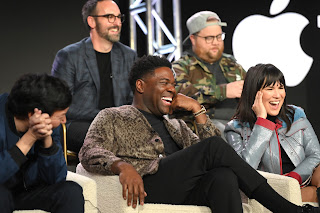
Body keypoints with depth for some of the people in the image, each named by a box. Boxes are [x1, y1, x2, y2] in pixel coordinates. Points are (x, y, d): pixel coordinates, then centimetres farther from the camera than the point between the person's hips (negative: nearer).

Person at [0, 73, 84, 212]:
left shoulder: (49, 123, -8)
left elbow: (56, 178, -10)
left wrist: (47, 139, -25)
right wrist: (30, 137, -34)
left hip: (30, 190, 4)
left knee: (72, 191, -21)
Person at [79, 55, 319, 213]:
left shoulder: (177, 126, 35)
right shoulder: (112, 117, 20)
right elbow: (90, 152, 0)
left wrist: (197, 109, 13)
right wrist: (122, 165, -22)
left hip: (186, 193, 5)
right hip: (147, 186, -5)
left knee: (224, 176, -32)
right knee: (215, 146, -24)